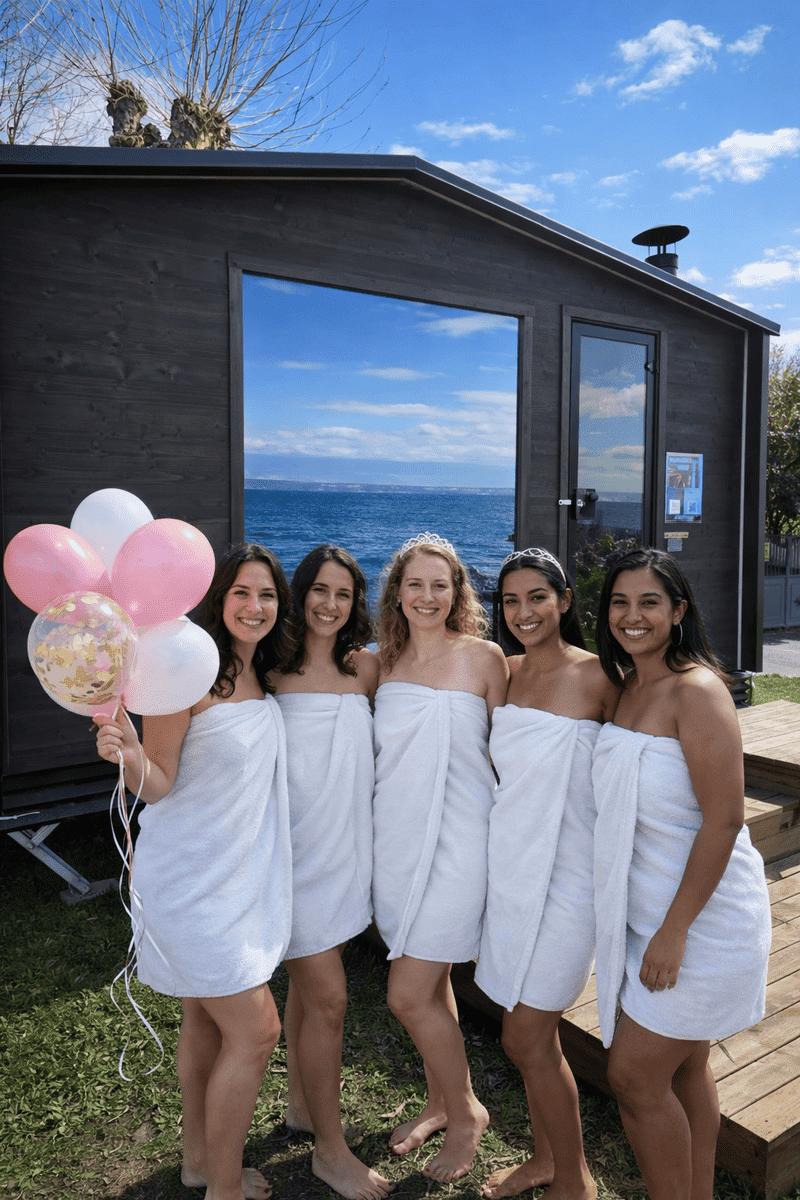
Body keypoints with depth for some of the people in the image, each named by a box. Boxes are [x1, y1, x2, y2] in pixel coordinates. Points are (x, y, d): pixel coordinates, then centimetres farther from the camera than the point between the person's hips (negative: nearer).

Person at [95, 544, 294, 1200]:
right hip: (191, 878, -7)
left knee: (207, 1019, 21)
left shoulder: (261, 678, 3)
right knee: (256, 1030, -2)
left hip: (238, 874, 7)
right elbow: (158, 784, -16)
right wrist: (127, 752, -36)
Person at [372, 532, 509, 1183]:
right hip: (397, 836, 5)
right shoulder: (384, 661, 4)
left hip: (456, 839, -4)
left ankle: (466, 1113, 24)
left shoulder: (483, 656, -8)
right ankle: (440, 1103, 42)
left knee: (409, 996, -2)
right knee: (431, 985, 19)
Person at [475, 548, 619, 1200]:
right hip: (509, 862, 6)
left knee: (526, 1037, 2)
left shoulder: (596, 675, -14)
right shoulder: (504, 672, 4)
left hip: (565, 870, -6)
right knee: (533, 1029, 18)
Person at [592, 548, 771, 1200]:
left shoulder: (696, 690, -20)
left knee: (634, 1073, 2)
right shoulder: (629, 688, 6)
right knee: (684, 1068, 20)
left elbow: (724, 818, -23)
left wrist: (674, 930, -20)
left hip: (702, 917, -7)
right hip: (650, 909, 7)